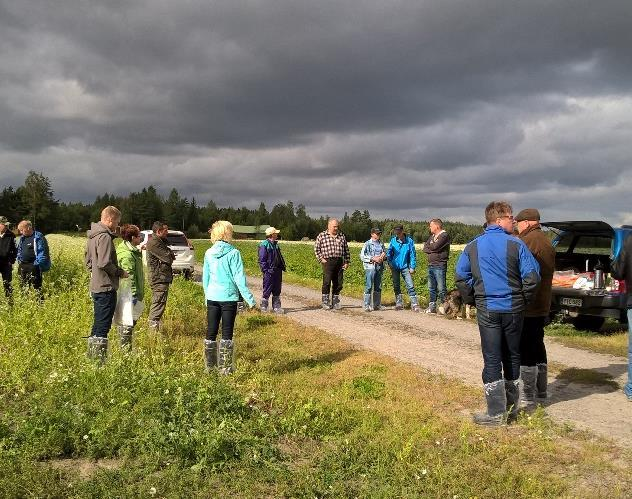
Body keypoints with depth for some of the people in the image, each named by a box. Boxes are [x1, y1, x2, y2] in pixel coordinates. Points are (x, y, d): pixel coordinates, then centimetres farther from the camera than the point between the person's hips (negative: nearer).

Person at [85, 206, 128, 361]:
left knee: (97, 325, 18)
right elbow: (104, 263, -23)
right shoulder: (105, 237, -17)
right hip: (106, 287, -10)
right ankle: (99, 359, -3)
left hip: (95, 286, 10)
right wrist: (120, 272, -10)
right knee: (103, 327, -6)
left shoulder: (93, 236, 15)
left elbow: (88, 260, 23)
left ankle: (92, 358, 25)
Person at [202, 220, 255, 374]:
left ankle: (210, 364, 23)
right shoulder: (233, 253, -11)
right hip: (228, 297, -4)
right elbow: (239, 279, -12)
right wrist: (250, 299, -8)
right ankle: (225, 367, 8)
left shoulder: (209, 253, 2)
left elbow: (205, 278, 10)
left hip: (212, 298, 4)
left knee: (211, 331, 12)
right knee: (227, 333, 4)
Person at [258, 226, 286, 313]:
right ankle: (264, 308, 10)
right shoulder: (264, 245, -12)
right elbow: (262, 259, -14)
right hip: (269, 271, -8)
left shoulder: (275, 244, 14)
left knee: (277, 290, 12)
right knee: (267, 290, 0)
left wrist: (283, 266, 13)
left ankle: (276, 307, 20)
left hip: (277, 271, 8)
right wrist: (265, 270, -18)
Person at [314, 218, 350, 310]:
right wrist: (321, 259, -3)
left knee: (338, 283, 5)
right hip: (328, 262, -4)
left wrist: (347, 262, 11)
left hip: (339, 263, 4)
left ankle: (335, 302, 16)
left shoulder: (342, 236, 15)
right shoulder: (321, 236, 4)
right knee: (327, 282, -9)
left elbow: (346, 250, 17)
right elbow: (316, 249, 5)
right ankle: (325, 302, 2)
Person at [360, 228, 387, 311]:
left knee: (378, 287, 9)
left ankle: (377, 305, 18)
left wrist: (383, 256, -2)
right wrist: (373, 259, -15)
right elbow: (362, 256, -8)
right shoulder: (367, 244, -1)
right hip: (370, 267, -5)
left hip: (379, 267, 5)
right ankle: (367, 305, -3)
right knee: (368, 286, -7)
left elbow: (385, 255, 22)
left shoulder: (381, 244, 14)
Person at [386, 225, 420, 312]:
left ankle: (414, 304, -7)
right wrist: (390, 263, 0)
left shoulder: (409, 241, -8)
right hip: (395, 266, 3)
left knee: (410, 286, -8)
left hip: (405, 266, -3)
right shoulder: (393, 240, -3)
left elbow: (413, 254, -4)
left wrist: (412, 267, -7)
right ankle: (399, 303, 20)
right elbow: (389, 253, 8)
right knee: (396, 286, 10)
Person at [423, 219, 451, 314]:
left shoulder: (444, 235, -6)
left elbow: (435, 246, -18)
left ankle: (443, 307, -2)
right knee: (431, 288, 11)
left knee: (441, 288, -6)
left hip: (439, 266, -8)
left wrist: (429, 246, 1)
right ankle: (432, 306, 18)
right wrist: (432, 249, -7)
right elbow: (425, 249, 10)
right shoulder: (432, 236, 20)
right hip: (430, 265, 8)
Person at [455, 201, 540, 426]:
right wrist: (524, 299, 4)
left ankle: (496, 412, 2)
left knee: (492, 360, 3)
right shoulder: (515, 244, -7)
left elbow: (461, 276, 0)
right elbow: (532, 275, -10)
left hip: (487, 310, 0)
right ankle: (512, 407, 27)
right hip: (513, 309, 0)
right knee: (512, 357, 15)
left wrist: (472, 300, 11)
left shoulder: (473, 246, 0)